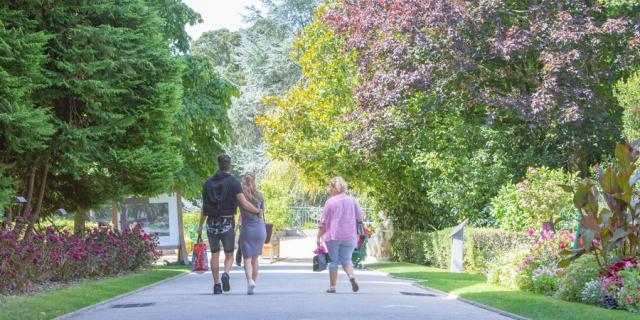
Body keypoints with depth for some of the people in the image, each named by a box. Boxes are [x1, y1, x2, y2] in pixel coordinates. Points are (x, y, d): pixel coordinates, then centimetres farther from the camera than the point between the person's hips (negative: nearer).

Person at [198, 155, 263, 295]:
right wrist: (258, 211, 4)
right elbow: (244, 203, -12)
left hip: (212, 224, 3)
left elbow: (204, 206, 8)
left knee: (214, 255, 13)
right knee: (229, 255, 10)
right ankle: (226, 274, -18)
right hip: (227, 224, -3)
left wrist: (200, 225, 16)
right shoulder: (234, 183, -6)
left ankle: (216, 285, 10)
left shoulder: (208, 183, 5)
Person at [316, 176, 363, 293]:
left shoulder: (330, 202, -5)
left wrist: (319, 237, 4)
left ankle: (332, 286, 10)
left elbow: (323, 222, -3)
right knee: (346, 259, 12)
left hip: (333, 236, -2)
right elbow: (360, 217, 9)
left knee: (334, 261, 8)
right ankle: (352, 277, -15)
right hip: (349, 236, 2)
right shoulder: (352, 200, 2)